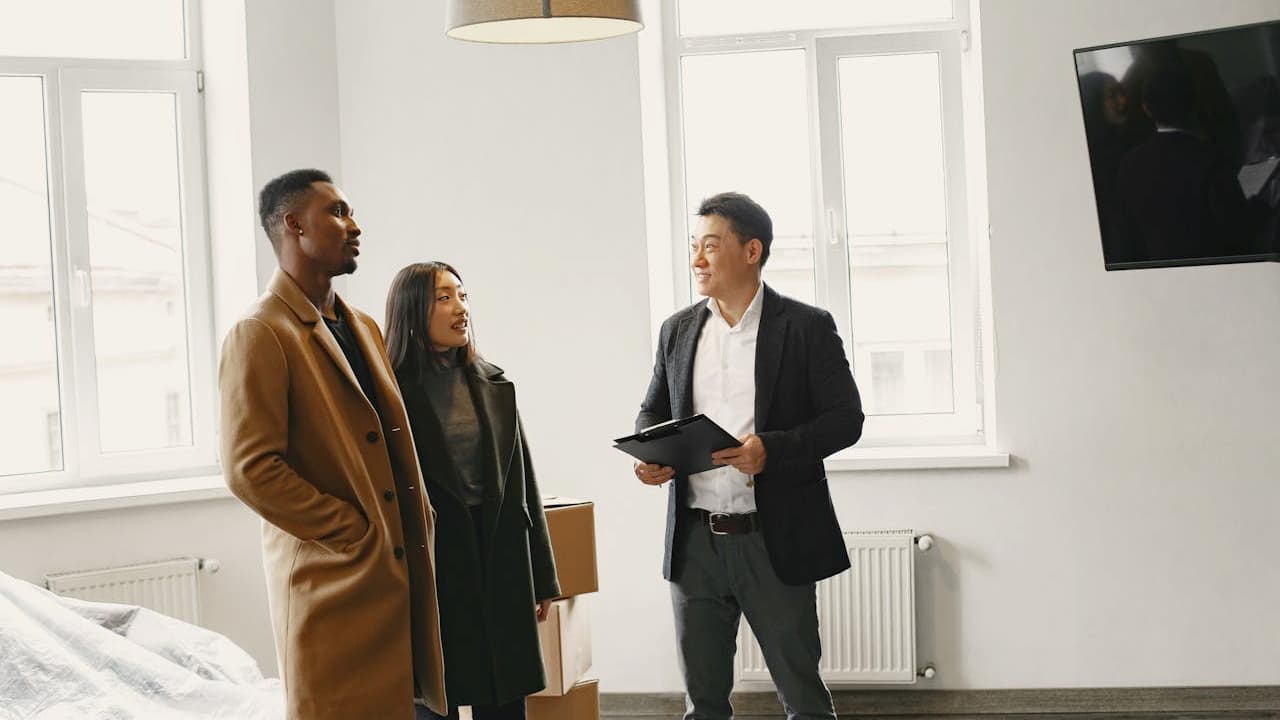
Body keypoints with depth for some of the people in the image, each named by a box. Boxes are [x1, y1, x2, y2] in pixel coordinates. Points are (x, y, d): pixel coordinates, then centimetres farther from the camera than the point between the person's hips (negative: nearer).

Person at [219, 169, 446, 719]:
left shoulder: (361, 327, 16)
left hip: (401, 571, 8)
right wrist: (355, 534, -14)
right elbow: (249, 469, -18)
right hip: (333, 583, -8)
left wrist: (420, 521, 8)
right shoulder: (260, 335, -11)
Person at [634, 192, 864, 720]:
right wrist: (648, 455, -4)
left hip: (774, 541, -4)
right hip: (695, 541, 4)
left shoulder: (806, 327, -4)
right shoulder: (678, 330, 9)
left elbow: (846, 418, -7)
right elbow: (653, 410, 18)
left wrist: (771, 449, -22)